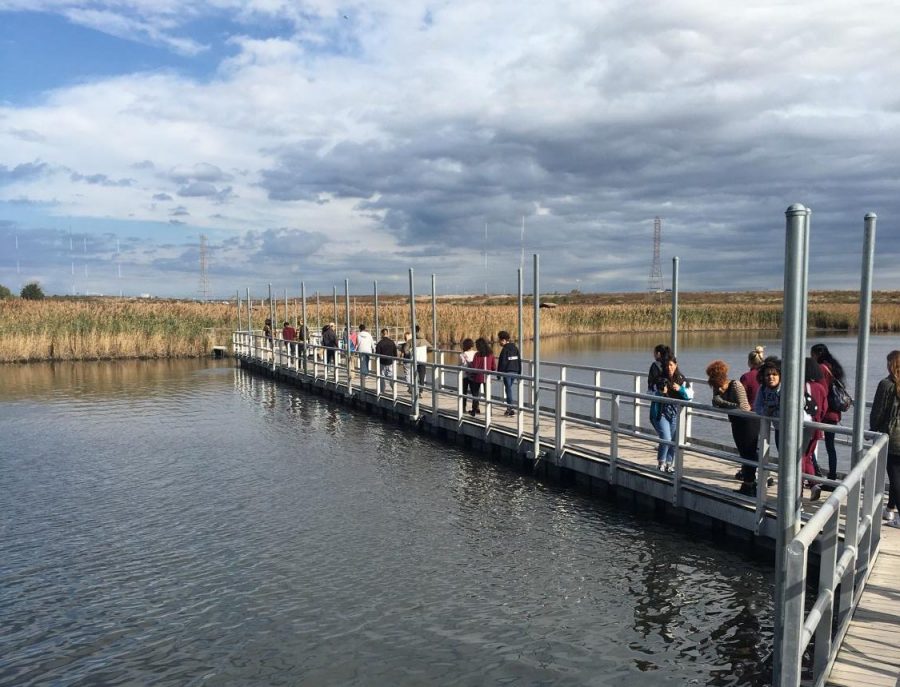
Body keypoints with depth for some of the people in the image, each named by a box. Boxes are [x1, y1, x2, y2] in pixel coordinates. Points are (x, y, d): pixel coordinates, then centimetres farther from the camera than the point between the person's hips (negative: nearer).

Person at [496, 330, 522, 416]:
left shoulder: (505, 349, -12)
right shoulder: (515, 348, 11)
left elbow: (502, 362, -13)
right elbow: (519, 361, 14)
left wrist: (499, 373, -5)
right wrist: (519, 373, 18)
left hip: (507, 372, -7)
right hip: (515, 372, 7)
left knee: (508, 389, -2)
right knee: (509, 389, 17)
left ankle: (511, 408, -5)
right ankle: (510, 407, 19)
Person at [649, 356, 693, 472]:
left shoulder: (681, 379, 4)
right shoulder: (659, 379, -4)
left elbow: (690, 395, 2)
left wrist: (680, 389, -15)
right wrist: (660, 393, -19)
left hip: (675, 414, 4)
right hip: (661, 413, -4)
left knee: (674, 441, 8)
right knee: (666, 439, -14)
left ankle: (669, 464, 24)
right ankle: (661, 462, 6)